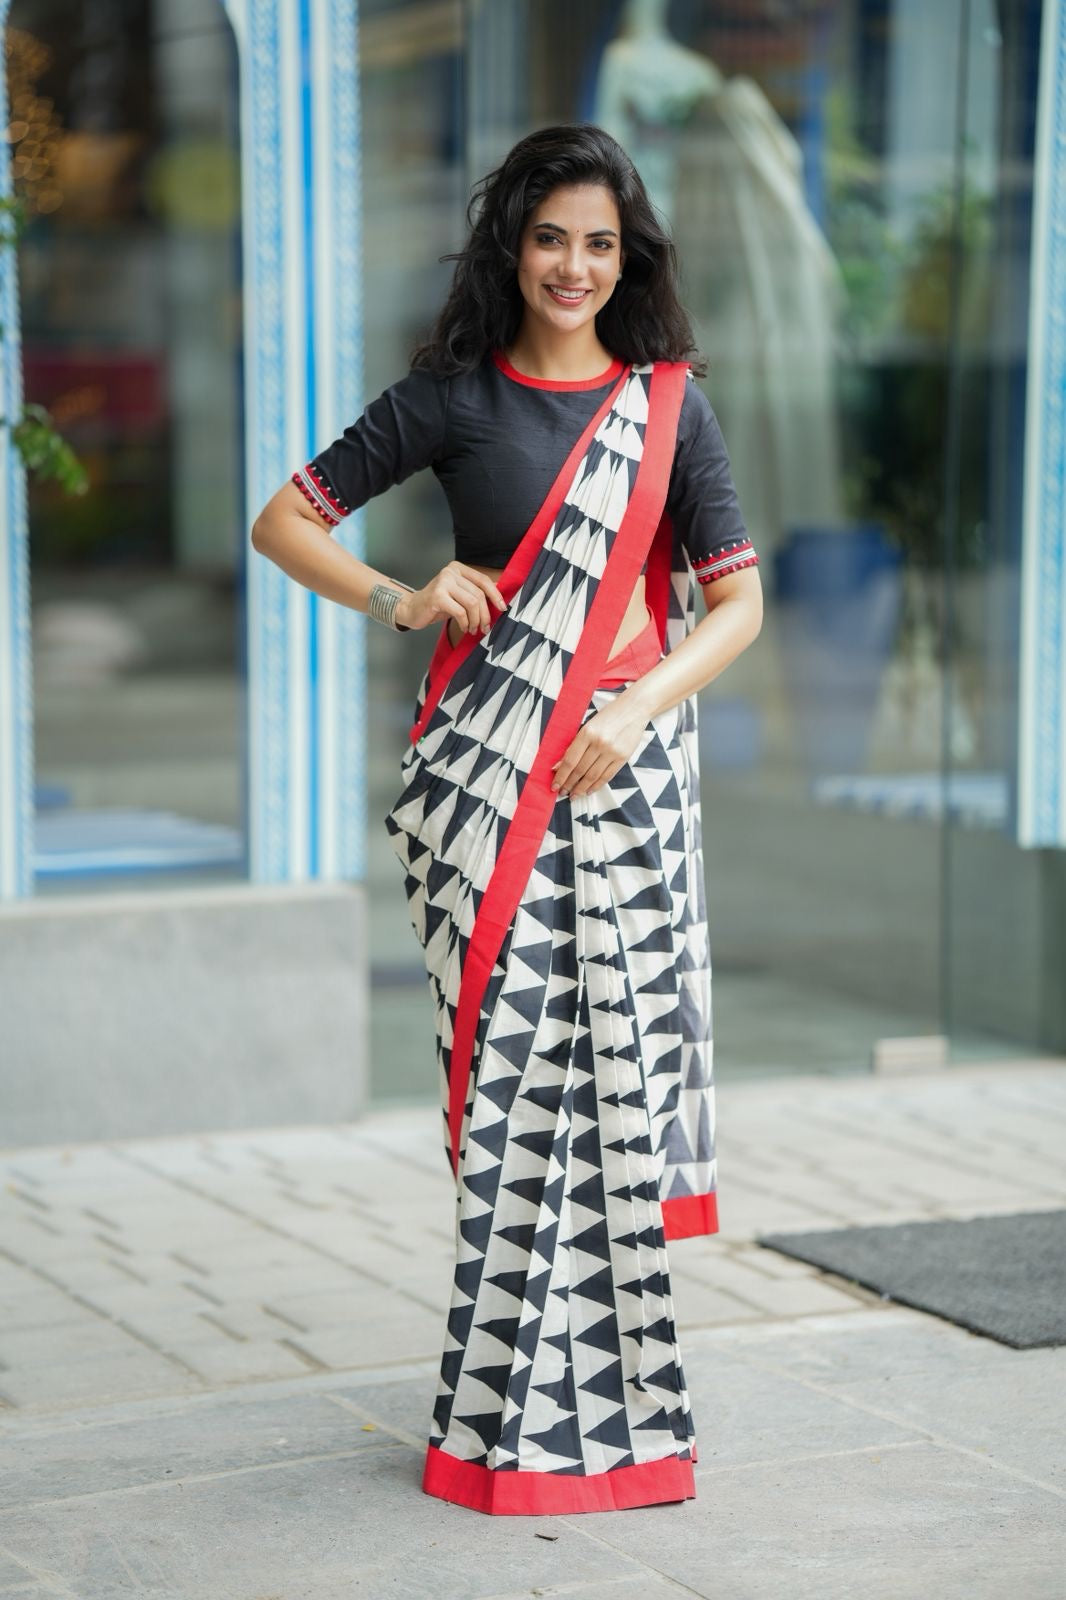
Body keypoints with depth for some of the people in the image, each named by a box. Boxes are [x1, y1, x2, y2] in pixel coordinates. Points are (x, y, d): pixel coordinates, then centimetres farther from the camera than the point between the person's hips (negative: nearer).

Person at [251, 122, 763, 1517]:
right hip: (486, 772, -1)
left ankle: (599, 1396, 12)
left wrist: (634, 713, -12)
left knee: (614, 1064, -1)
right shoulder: (454, 395, 5)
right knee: (511, 1067, -2)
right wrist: (400, 601, -9)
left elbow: (738, 601, 3)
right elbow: (281, 524, 7)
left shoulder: (669, 401, 7)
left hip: (623, 770, 1)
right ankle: (517, 1412, 7)